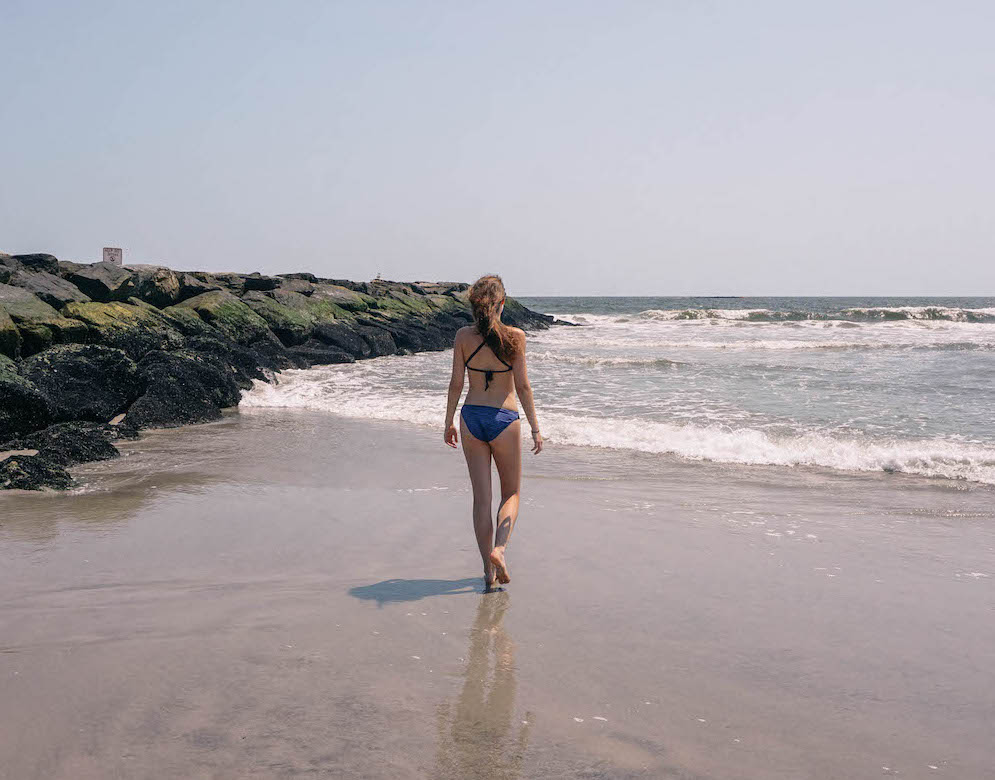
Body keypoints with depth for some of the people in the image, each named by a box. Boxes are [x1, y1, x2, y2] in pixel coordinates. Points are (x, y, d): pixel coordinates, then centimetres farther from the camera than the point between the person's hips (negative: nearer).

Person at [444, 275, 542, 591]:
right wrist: (535, 428, -2)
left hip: (471, 417, 2)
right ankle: (499, 548, -9)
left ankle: (489, 570, 8)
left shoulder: (463, 336, -3)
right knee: (511, 493, 15)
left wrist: (449, 422, 11)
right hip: (504, 419, -2)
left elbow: (456, 383, 0)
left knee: (481, 497, 8)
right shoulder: (515, 336, -9)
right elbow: (522, 385, -8)